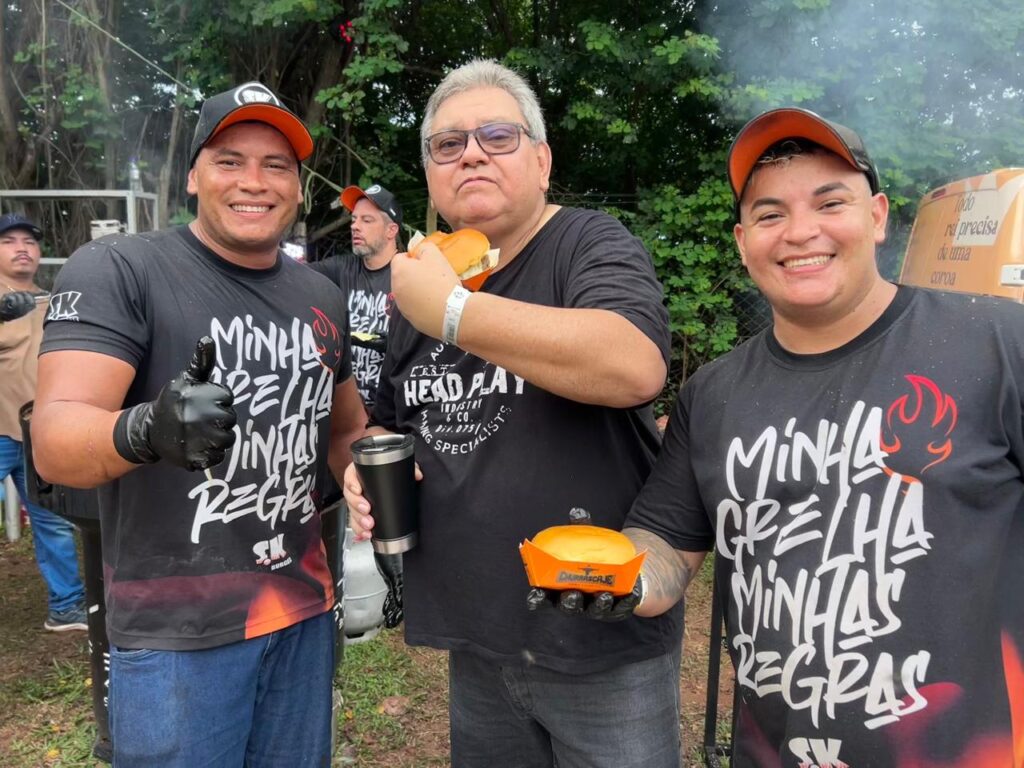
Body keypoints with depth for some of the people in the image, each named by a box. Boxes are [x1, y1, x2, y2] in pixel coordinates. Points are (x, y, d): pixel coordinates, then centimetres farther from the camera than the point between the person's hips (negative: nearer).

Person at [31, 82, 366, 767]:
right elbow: (55, 441, -21)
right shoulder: (117, 269, -10)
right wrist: (146, 430, -41)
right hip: (176, 632, -5)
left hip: (305, 611, 5)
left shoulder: (322, 296, 6)